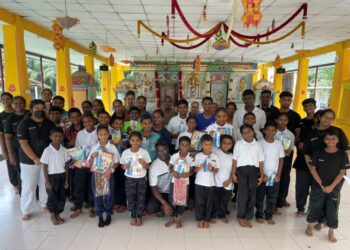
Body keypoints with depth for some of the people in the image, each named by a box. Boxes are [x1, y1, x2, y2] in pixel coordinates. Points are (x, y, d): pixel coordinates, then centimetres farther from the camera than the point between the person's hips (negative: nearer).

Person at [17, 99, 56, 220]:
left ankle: (45, 204, 33)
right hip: (29, 161, -4)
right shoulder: (24, 123, -9)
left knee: (46, 184, 14)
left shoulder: (50, 124, 3)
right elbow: (23, 143, -13)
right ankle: (26, 211, 21)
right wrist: (35, 159, -19)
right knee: (29, 186, 5)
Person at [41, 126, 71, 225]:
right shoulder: (47, 151, -12)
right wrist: (47, 181, -10)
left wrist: (66, 179, 3)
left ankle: (57, 214, 29)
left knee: (62, 196, 10)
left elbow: (66, 165, 3)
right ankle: (52, 215, 29)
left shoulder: (64, 150, -2)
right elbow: (45, 167, -8)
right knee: (52, 197, 7)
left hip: (62, 176, 4)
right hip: (51, 176, -3)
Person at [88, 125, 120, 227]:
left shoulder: (112, 147, -5)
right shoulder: (94, 147, 0)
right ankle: (100, 217, 25)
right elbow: (89, 164, 3)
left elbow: (116, 162, -2)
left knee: (109, 195, 7)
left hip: (108, 174, -1)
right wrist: (92, 156, -15)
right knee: (97, 195, 9)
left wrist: (110, 170, -16)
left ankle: (108, 215, 28)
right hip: (96, 174, 2)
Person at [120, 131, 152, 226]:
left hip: (141, 179, 0)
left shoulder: (144, 152, -9)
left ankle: (139, 217, 25)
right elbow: (122, 165, 3)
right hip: (129, 179, 1)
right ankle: (133, 217, 27)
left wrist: (144, 163, -26)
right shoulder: (125, 152, -7)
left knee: (141, 198, 8)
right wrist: (124, 166, -20)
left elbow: (147, 167, -4)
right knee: (130, 198, 9)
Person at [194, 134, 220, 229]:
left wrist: (212, 168, -19)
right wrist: (199, 168, -20)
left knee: (209, 202, 9)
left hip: (211, 183, 1)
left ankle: (206, 220, 23)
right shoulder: (198, 156, -3)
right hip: (199, 182, -1)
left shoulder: (215, 156, 0)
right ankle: (200, 220, 20)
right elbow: (195, 169, 0)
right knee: (199, 202, 5)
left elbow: (217, 170, 2)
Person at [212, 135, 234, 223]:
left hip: (227, 183, 3)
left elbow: (233, 170, 4)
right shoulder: (216, 152, -6)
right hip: (216, 182, -3)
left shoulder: (232, 156, 4)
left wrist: (229, 180, -4)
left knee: (225, 200, 15)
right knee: (214, 200, 8)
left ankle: (222, 215, 32)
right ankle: (213, 215, 24)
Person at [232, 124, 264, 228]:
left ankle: (247, 217, 20)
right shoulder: (238, 144, 4)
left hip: (253, 170, 3)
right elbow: (235, 159, 4)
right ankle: (240, 217, 13)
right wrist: (233, 173, 0)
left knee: (252, 195, 6)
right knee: (243, 194, -4)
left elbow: (261, 161, 11)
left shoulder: (257, 145, 9)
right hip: (242, 169, -2)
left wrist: (261, 175, 7)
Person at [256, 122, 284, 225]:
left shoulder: (278, 144, 0)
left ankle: (269, 216, 27)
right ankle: (259, 215, 24)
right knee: (260, 197, 9)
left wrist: (278, 175, -2)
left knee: (272, 198, 11)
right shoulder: (260, 143, -9)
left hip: (275, 176, 3)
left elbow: (281, 160, 4)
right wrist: (262, 174, -10)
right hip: (262, 175, -2)